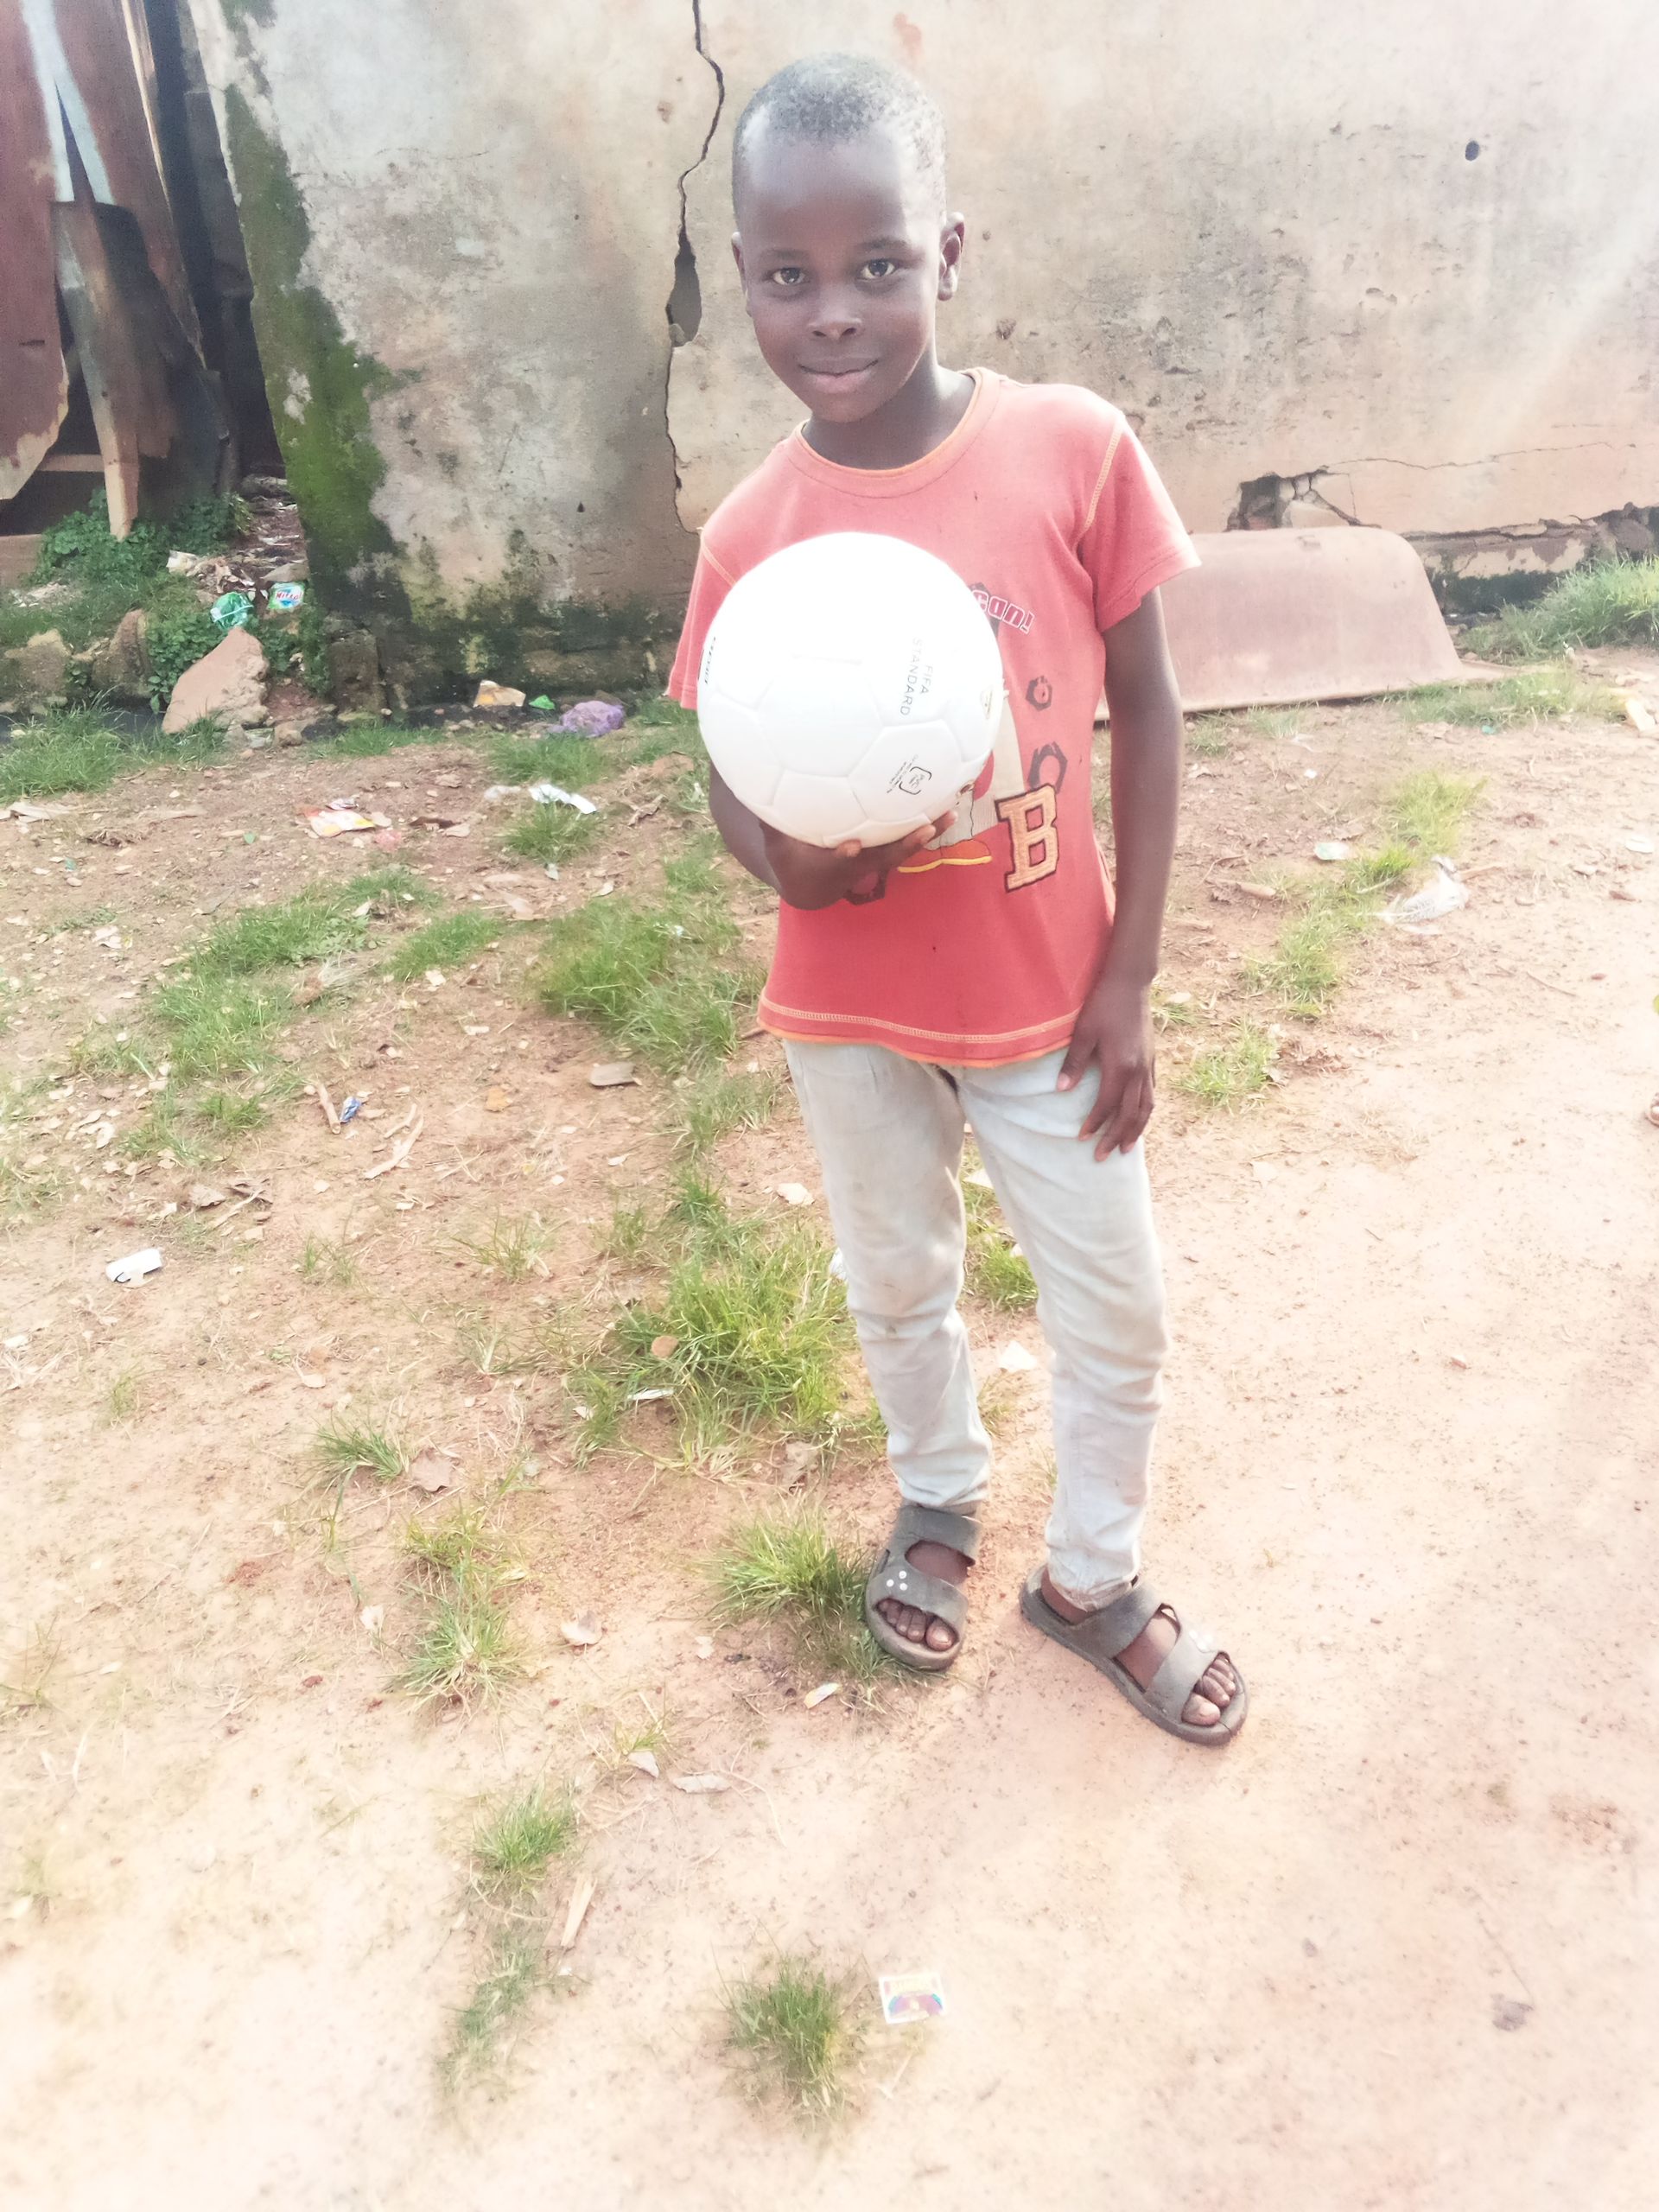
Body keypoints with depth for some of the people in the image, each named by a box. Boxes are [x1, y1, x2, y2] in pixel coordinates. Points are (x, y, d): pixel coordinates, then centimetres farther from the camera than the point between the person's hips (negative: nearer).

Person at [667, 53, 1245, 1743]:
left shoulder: (1076, 449, -13)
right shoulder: (751, 537, -11)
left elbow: (1143, 707, -6)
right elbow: (735, 788, -3)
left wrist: (1129, 973, -7)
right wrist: (781, 857, -27)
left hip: (1047, 997, 0)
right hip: (853, 1008, 1)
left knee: (1117, 1309, 12)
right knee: (897, 1284, 21)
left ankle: (1092, 1577, 40)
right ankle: (938, 1498, 52)